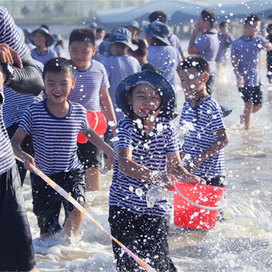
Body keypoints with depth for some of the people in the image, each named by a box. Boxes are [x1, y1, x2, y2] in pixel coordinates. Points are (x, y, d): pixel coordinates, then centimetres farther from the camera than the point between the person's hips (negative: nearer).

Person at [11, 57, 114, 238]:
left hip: (73, 173, 1)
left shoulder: (79, 112, -5)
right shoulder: (34, 112, -13)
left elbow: (88, 133, 18)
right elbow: (15, 142, -15)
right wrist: (24, 156, -35)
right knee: (47, 232, 8)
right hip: (43, 176, 0)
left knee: (76, 211, -26)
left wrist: (109, 151, 17)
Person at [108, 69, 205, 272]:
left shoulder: (167, 131, 1)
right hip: (124, 206, -2)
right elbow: (125, 163, -25)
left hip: (156, 208, 2)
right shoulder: (126, 127, -10)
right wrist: (154, 176, -42)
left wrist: (188, 178, -26)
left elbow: (175, 165, -2)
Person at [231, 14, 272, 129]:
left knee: (258, 104, 9)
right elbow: (234, 62, -9)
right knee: (249, 103, -10)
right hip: (243, 80, -4)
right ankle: (247, 127, 2)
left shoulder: (258, 39, 3)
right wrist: (238, 76, -25)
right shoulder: (236, 43, -5)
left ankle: (243, 117, 36)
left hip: (256, 80, 4)